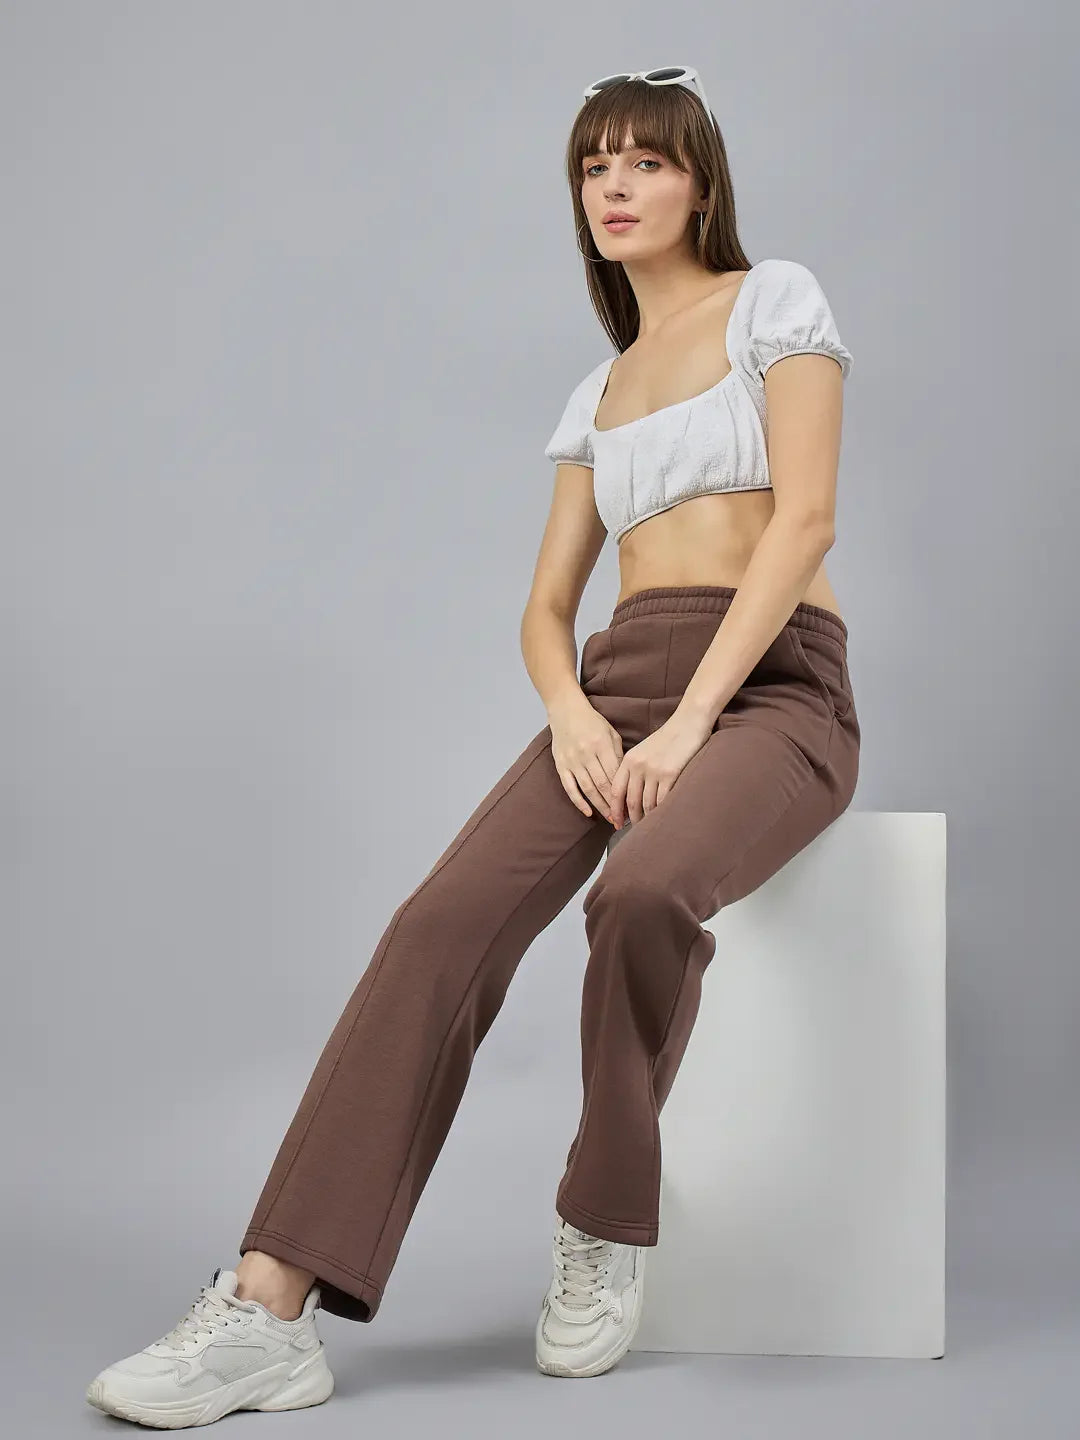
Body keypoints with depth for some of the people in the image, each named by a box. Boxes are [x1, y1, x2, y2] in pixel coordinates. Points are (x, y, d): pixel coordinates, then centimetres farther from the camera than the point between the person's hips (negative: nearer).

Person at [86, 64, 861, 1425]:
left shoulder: (776, 300, 7)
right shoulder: (599, 394, 23)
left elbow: (806, 518, -7)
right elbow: (545, 607, 17)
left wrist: (690, 720, -17)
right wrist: (577, 714, -7)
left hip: (771, 687, -4)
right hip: (618, 686, 4)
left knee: (644, 890, -38)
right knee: (446, 920, -24)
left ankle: (608, 1225, -13)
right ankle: (273, 1306, -31)